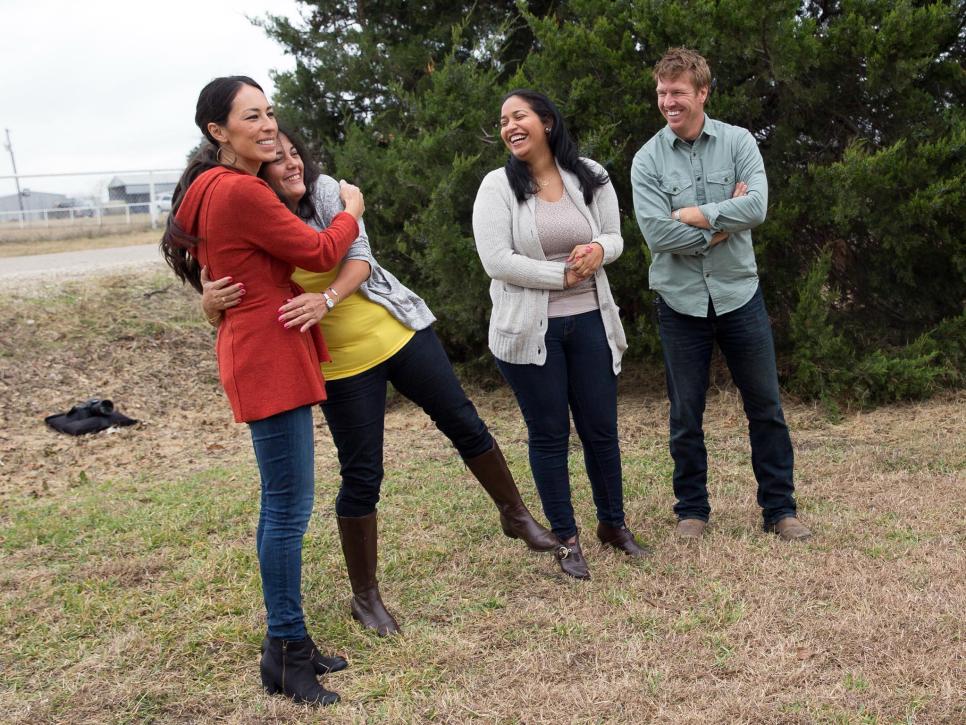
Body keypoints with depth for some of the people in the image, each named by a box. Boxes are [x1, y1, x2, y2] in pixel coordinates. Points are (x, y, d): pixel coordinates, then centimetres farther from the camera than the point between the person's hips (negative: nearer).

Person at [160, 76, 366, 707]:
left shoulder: (218, 188, 15)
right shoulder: (240, 192, -18)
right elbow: (320, 253, -12)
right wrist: (352, 210, 5)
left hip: (263, 354, 11)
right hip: (270, 358, -11)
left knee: (283, 504, 15)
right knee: (290, 507, -5)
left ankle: (287, 644, 25)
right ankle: (287, 650, 6)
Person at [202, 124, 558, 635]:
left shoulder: (325, 189, -6)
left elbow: (360, 256, -15)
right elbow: (224, 315, -10)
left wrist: (326, 298, -35)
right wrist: (211, 303, -35)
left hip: (399, 330, 3)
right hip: (341, 362, -3)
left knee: (465, 424, 11)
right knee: (361, 477, 0)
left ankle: (516, 515, 35)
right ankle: (365, 596, 20)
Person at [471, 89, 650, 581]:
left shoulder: (591, 177, 4)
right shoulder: (497, 186, -5)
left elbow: (615, 237, 9)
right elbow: (497, 261, -14)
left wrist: (598, 250, -15)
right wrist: (565, 275, -13)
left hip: (589, 321, 3)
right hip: (529, 329, -2)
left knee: (601, 428, 10)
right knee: (549, 434, 6)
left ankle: (613, 523, 30)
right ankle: (566, 538, 20)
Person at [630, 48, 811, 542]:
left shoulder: (738, 142, -1)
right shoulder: (647, 160, -4)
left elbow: (756, 207, -16)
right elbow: (657, 235, -16)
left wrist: (694, 214, -16)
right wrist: (724, 223, -12)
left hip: (739, 293, 1)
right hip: (680, 302, 0)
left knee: (765, 407, 7)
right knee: (685, 415, 9)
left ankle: (779, 508, 21)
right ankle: (692, 510, 25)